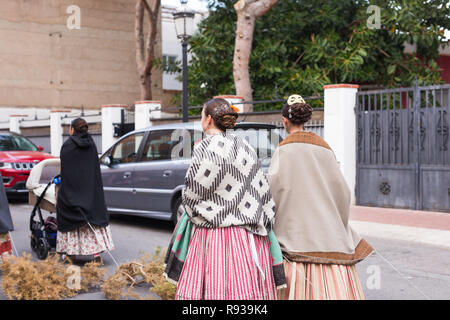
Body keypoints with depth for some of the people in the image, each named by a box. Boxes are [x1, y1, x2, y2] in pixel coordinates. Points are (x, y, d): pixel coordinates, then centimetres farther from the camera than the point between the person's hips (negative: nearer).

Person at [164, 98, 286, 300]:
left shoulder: (205, 148, -7)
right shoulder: (246, 149, 12)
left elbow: (191, 195, -6)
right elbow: (263, 194, 12)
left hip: (214, 236, -6)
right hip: (249, 239, 6)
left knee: (212, 291, -4)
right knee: (246, 289, 5)